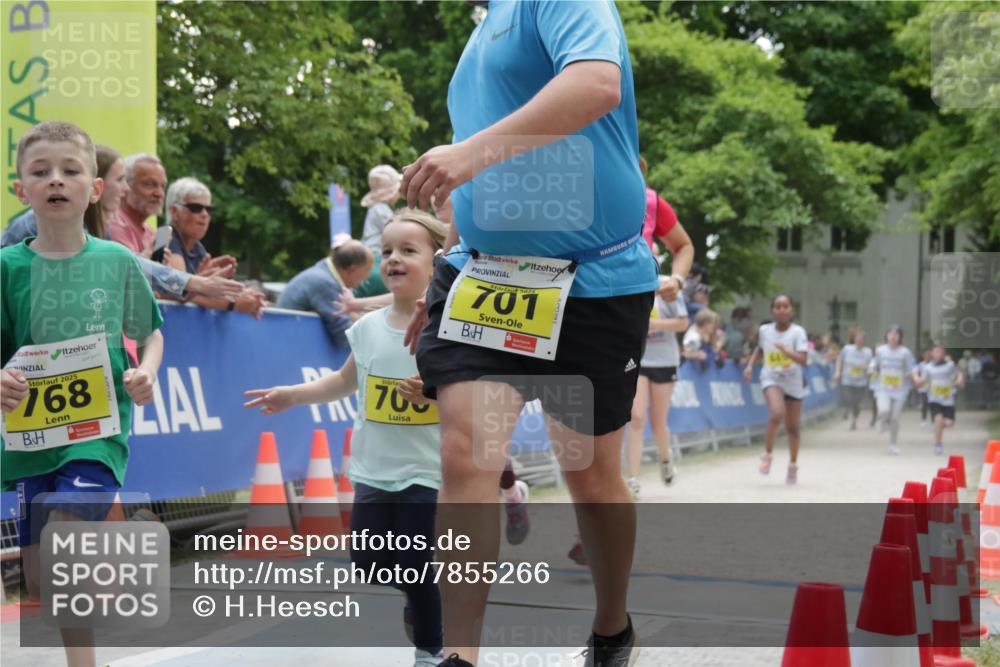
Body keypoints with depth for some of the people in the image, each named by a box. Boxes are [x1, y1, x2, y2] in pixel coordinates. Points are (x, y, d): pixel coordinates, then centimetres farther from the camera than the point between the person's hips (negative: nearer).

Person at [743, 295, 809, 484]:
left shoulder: (798, 332, -12)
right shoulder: (764, 330, -3)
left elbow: (803, 360, -23)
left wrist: (787, 352, -39)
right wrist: (750, 364, 6)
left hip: (793, 383, 0)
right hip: (771, 379, 0)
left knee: (792, 427, 10)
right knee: (777, 414, -28)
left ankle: (793, 466, 30)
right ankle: (768, 454, -8)